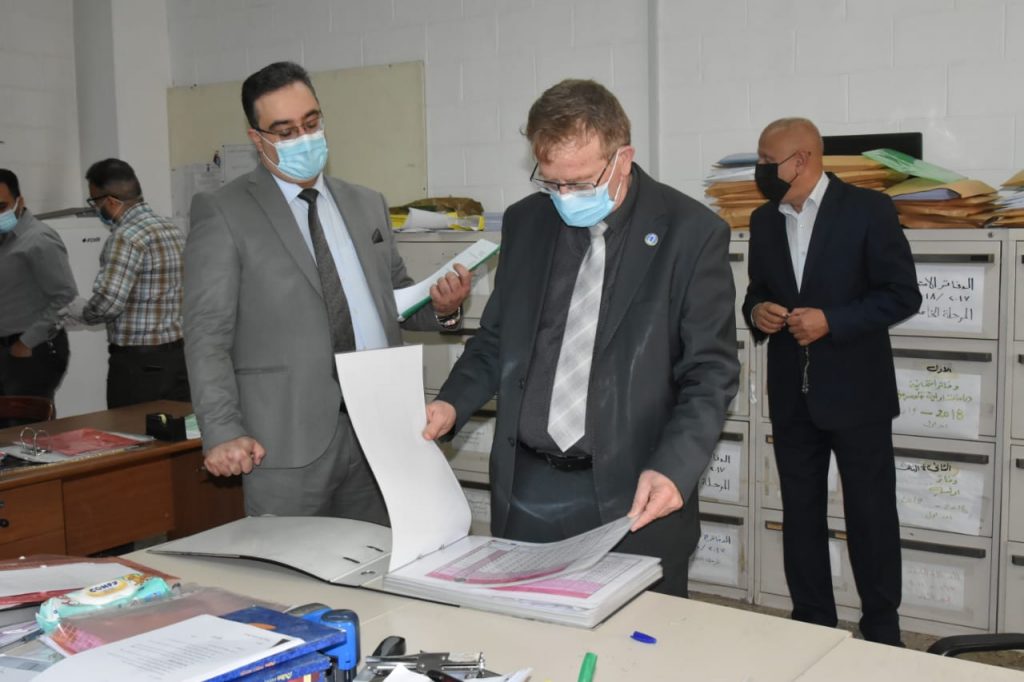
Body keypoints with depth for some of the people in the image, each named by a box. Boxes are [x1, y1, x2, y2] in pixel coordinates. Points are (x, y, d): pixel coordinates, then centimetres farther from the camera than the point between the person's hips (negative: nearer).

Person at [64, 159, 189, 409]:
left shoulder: (126, 237, -15)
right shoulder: (172, 229, 9)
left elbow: (108, 303, -22)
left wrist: (80, 311, -2)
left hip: (139, 363, -8)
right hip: (179, 354, 8)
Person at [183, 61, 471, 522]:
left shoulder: (367, 206, 16)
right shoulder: (222, 215, 0)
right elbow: (208, 335, -5)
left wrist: (440, 307, -2)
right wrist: (223, 431, -16)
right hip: (288, 443, -4)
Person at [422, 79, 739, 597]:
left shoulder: (691, 233, -7)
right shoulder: (525, 222, 6)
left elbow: (710, 372, -7)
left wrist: (672, 469, -22)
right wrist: (452, 404, -3)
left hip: (631, 495, -3)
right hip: (525, 490, 4)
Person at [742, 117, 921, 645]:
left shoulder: (868, 209, -9)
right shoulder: (764, 221, 8)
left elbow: (903, 295, -10)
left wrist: (832, 321, -20)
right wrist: (756, 312, -7)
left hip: (855, 392, -5)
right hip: (792, 395, 5)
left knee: (871, 514, 6)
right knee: (800, 513, 11)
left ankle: (881, 629, 21)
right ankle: (811, 622, 24)